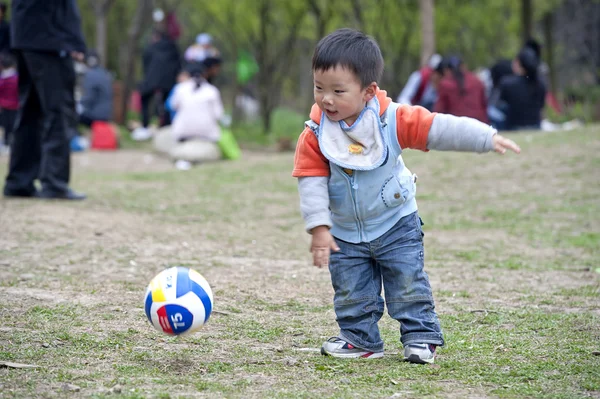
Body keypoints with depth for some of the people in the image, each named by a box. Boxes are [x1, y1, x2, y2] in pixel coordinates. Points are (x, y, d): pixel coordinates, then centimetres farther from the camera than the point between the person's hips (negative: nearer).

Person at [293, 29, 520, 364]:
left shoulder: (392, 121, -20)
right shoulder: (316, 134, -15)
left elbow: (439, 129, -21)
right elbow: (311, 182, -13)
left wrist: (487, 138, -27)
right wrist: (319, 228, -18)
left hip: (396, 225, -2)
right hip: (345, 233, 2)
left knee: (409, 287, 1)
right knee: (351, 294, 8)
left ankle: (422, 337, 14)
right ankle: (360, 339, 24)